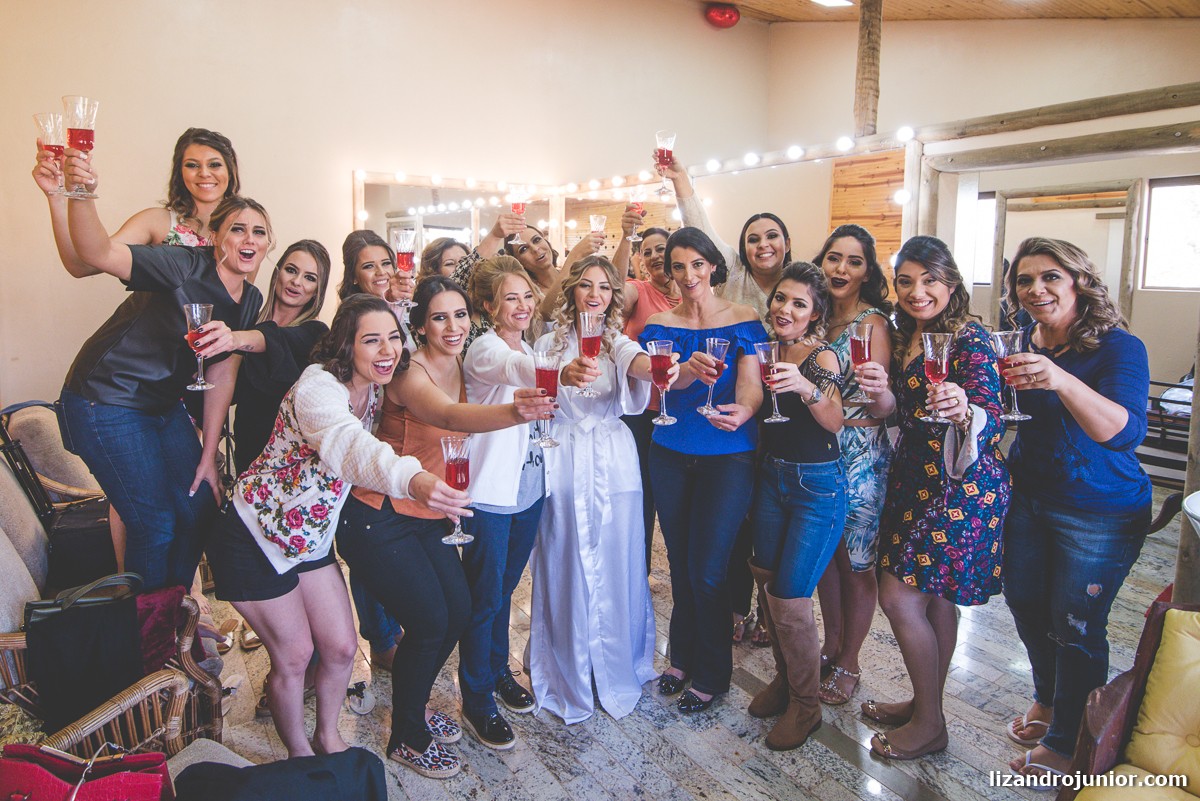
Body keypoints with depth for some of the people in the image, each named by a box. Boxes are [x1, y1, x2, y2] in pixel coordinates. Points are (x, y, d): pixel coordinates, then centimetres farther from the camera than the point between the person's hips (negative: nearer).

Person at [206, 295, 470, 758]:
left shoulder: (373, 391, -6)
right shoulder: (317, 387, -30)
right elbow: (350, 447, -51)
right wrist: (413, 480, -70)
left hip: (311, 537, 7)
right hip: (255, 539, -7)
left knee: (341, 648, 10)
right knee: (294, 656, 6)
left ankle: (327, 738, 36)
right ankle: (300, 755, 31)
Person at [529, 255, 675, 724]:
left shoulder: (618, 342, 2)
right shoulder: (551, 343, 6)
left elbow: (639, 362, -22)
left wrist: (659, 367, -44)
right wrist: (566, 375, -22)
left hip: (613, 465, 0)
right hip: (563, 464, 0)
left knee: (616, 569, 7)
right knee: (566, 570, 7)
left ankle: (618, 674, 28)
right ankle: (568, 679, 26)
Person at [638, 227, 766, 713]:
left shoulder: (743, 320, -2)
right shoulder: (660, 324, 5)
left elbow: (751, 382, -15)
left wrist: (741, 410, -38)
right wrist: (688, 372, -34)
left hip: (728, 456, -3)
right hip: (670, 454, 3)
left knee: (707, 571, -3)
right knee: (680, 563, 13)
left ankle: (712, 674, 19)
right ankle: (682, 657, 35)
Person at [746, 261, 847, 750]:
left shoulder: (822, 357, -14)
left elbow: (835, 422, -31)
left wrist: (807, 387, -47)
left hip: (818, 486, -6)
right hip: (771, 476, 6)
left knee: (789, 598, -5)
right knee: (766, 581, 12)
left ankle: (805, 705, 18)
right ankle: (784, 678, 36)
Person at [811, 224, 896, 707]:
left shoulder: (873, 322, -11)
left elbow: (883, 408, -18)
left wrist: (880, 392, -37)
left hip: (860, 455, -6)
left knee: (855, 560, 6)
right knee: (823, 553, 15)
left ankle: (849, 663, 24)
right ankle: (831, 644, 34)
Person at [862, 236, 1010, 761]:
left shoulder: (970, 341, -15)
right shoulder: (906, 338, 9)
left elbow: (993, 425, -25)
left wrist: (964, 411, -43)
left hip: (959, 488, -8)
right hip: (917, 481, 8)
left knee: (899, 598, -5)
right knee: (934, 600, 17)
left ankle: (929, 724, 13)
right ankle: (925, 705, 33)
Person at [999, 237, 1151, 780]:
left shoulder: (1119, 348, -20)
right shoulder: (1024, 340, -1)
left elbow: (1124, 431, -37)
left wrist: (1061, 380, -51)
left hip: (1099, 512, -6)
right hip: (1027, 496, 6)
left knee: (1074, 625, 5)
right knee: (1025, 602, 19)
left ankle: (1065, 742, 27)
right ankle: (1047, 699, 46)